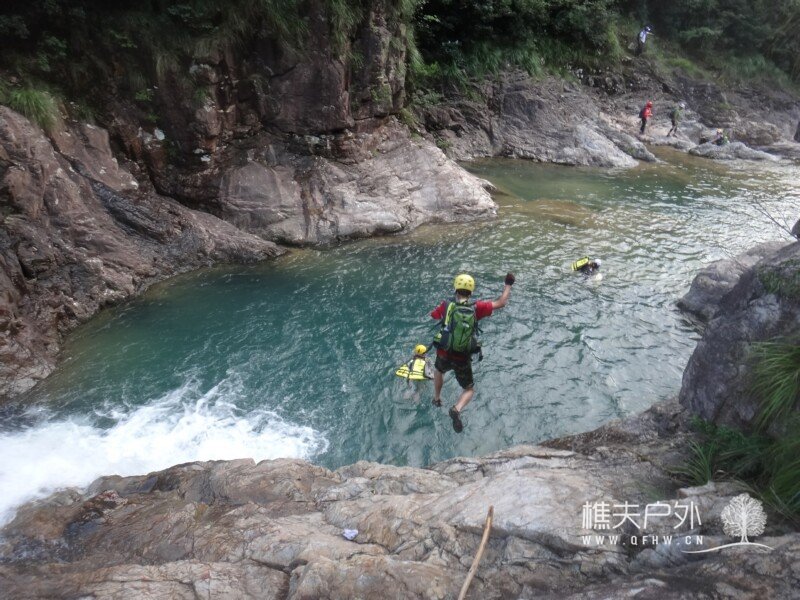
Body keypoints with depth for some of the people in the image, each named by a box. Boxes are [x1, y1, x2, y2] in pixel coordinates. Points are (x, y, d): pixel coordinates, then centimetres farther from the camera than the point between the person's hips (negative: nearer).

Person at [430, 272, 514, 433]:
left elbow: (432, 315, 12)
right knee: (469, 390, 18)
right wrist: (508, 284, 11)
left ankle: (437, 399, 46)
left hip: (444, 355, 1)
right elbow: (501, 303, -2)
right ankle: (457, 409, -10)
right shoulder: (476, 308, -10)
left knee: (439, 370, 38)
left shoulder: (446, 305, -8)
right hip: (463, 360, -1)